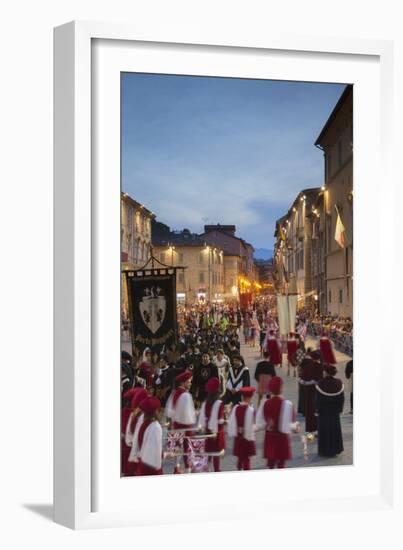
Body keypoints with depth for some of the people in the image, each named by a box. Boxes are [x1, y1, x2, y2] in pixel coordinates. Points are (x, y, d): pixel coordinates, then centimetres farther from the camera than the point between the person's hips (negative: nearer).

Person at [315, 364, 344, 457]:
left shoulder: (320, 384, -18)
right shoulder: (339, 383, -9)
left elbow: (317, 398, -11)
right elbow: (342, 398, -1)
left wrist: (317, 409, 1)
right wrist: (340, 409, 10)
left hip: (323, 411, -3)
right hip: (335, 411, 3)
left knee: (324, 429, 8)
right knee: (335, 429, 15)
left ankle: (324, 450, 12)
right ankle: (335, 449, 22)